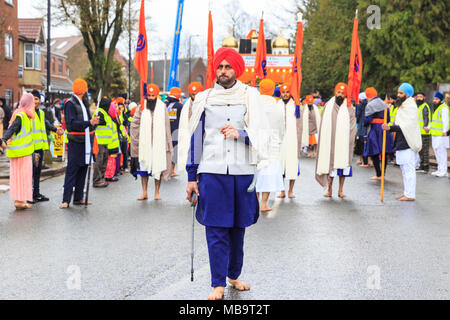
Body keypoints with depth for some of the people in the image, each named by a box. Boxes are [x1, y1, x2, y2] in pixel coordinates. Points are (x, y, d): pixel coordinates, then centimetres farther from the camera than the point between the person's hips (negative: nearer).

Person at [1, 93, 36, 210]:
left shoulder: (20, 115, 10)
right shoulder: (21, 116, -17)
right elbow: (11, 129, -26)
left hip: (17, 151, 9)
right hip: (23, 151, -9)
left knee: (16, 175, 11)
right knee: (23, 175, -3)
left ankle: (18, 199, 17)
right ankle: (20, 201, 0)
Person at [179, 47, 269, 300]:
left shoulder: (250, 96, 8)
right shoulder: (204, 99, 10)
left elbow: (261, 134, 3)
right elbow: (194, 138, 11)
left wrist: (241, 134, -18)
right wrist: (191, 177, 7)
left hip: (242, 172, 0)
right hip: (212, 172, 0)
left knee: (238, 228, 9)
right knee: (216, 230, -3)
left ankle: (234, 275, 25)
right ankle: (218, 284, 3)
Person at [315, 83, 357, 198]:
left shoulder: (349, 108, 5)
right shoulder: (328, 106, 8)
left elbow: (352, 125, 4)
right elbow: (323, 125, 10)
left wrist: (349, 140, -7)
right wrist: (324, 140, 2)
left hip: (343, 143, 0)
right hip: (330, 142, 0)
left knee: (342, 165, 0)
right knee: (329, 164, -1)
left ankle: (340, 190, 8)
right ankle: (330, 190, 7)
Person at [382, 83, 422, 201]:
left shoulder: (410, 106, -12)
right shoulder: (402, 106, 18)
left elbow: (407, 125, -23)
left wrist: (390, 128, -30)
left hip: (407, 143, -10)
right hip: (402, 143, 10)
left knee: (408, 169, -9)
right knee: (404, 169, 14)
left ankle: (410, 195, -7)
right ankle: (407, 193, 20)